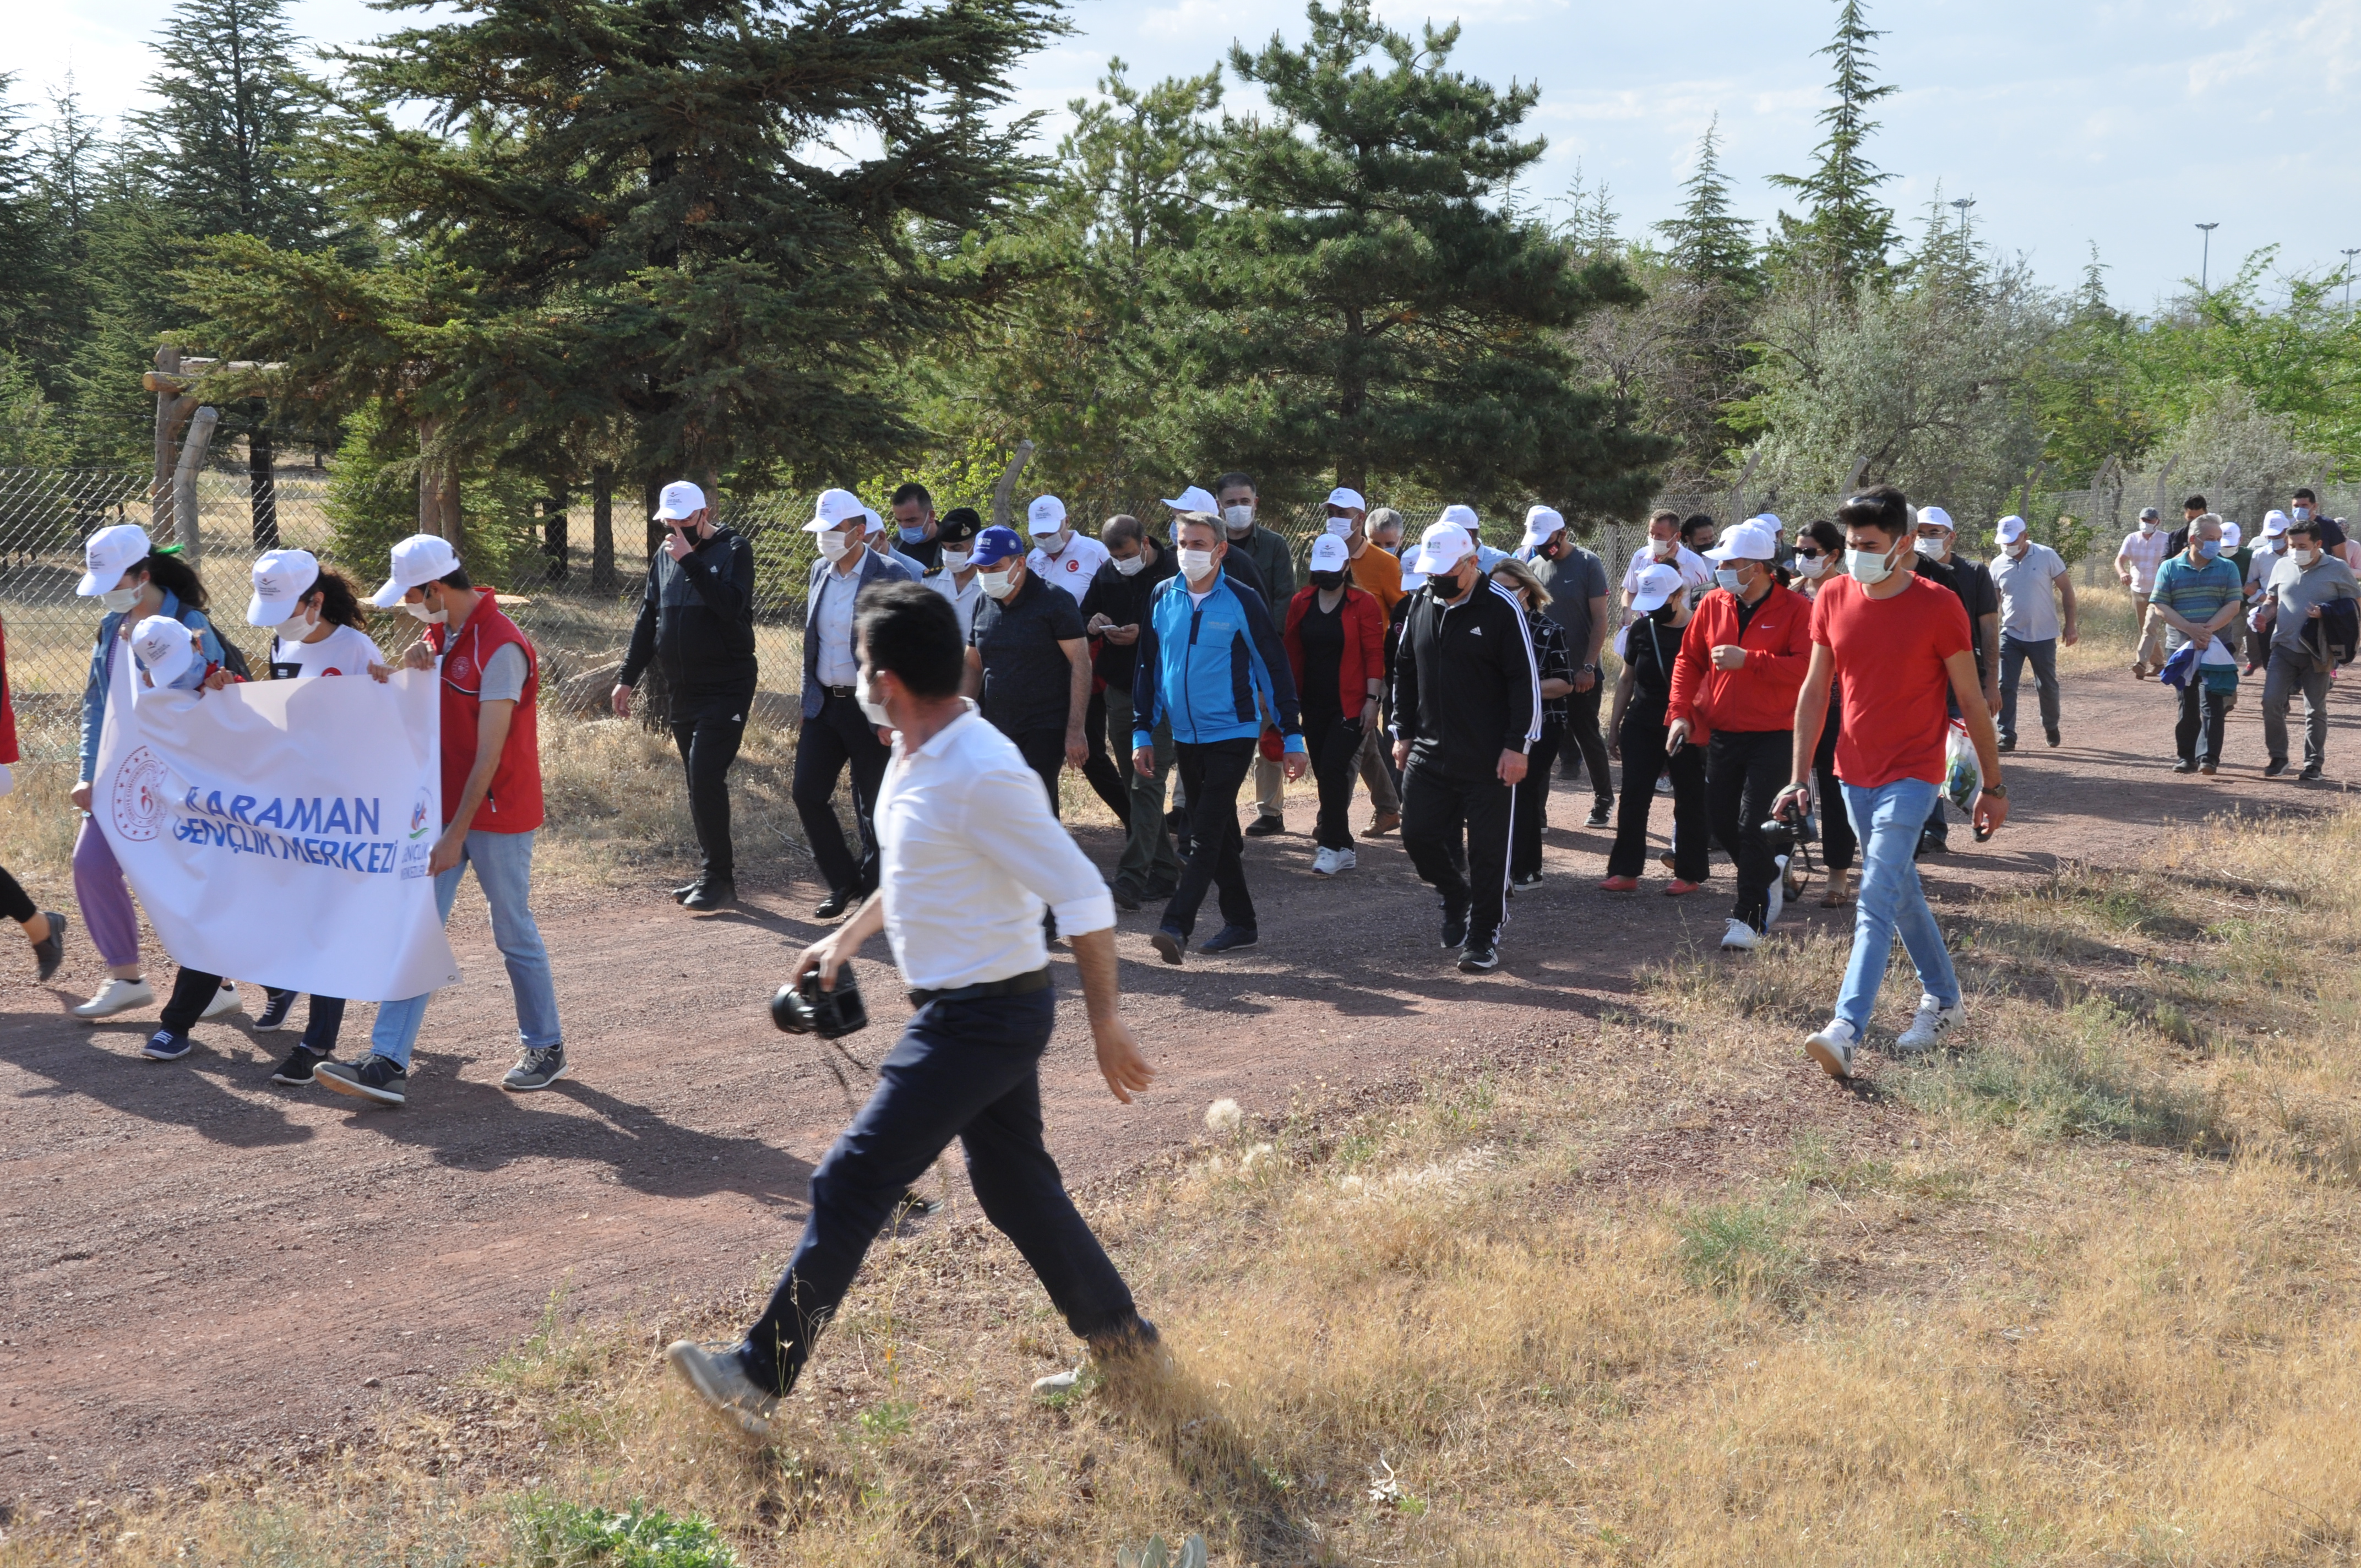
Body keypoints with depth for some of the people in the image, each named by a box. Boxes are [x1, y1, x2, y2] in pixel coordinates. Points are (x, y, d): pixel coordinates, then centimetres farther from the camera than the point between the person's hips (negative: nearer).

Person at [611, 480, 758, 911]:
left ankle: (719, 878, -7)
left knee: (706, 775, -15)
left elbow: (731, 605, -22)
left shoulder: (734, 550, -5)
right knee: (699, 782, 7)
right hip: (682, 689, 6)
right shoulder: (664, 556, 13)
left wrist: (690, 560, -23)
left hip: (727, 686, -6)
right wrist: (627, 678, 14)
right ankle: (711, 875, 14)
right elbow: (648, 618, 17)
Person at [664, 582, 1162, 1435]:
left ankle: (759, 1379, 2)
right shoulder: (914, 756, 6)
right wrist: (849, 935, 22)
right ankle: (1122, 1342, 32)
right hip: (973, 1009, 10)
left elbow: (1084, 898, -23)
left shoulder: (982, 775, -24)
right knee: (1015, 1186, 19)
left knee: (852, 1183, -6)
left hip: (981, 1016, -10)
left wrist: (1106, 1023, -19)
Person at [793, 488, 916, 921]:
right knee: (807, 792, 3)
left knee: (873, 807, 2)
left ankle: (874, 893, 18)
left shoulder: (891, 577, -12)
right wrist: (809, 703, 14)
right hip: (824, 704, 6)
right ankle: (844, 883, 19)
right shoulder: (820, 571, 9)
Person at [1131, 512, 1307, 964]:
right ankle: (1241, 924, 22)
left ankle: (1177, 926, -18)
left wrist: (1292, 736, -5)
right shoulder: (1162, 598, 4)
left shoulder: (1242, 601, -8)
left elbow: (1275, 668, -4)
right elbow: (1149, 668, 12)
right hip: (1185, 737, 5)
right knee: (1216, 833, 12)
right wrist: (1143, 732, 8)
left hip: (1233, 734, -5)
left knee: (1207, 834, -12)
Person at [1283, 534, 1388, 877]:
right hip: (1314, 704, 5)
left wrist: (1372, 699, -11)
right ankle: (1342, 846, 16)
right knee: (1324, 772, 7)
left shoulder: (1364, 605, -5)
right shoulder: (1301, 604, 8)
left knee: (1332, 769, -13)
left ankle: (1333, 846, -7)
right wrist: (1289, 696, 9)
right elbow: (1292, 652, 11)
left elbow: (1374, 655, -6)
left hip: (1351, 704, -5)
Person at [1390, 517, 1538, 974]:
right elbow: (1405, 671, 19)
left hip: (1488, 760, -6)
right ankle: (1457, 899, 33)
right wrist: (1403, 732, 14)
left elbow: (1527, 681, -11)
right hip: (1428, 754, 6)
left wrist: (1517, 746, -14)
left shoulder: (1502, 608, -11)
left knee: (1487, 850, 1)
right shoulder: (1422, 605, 8)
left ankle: (1483, 937, 13)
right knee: (1418, 837, 7)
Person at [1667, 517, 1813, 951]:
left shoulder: (1795, 609, -9)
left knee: (1752, 825, -10)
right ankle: (1770, 872, 38)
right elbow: (1689, 660, 12)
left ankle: (1749, 918, -1)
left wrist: (1747, 660, -25)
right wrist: (1681, 712, 1)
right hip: (1722, 732, 6)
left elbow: (1806, 668, -18)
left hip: (1775, 733, -5)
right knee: (1720, 819, 10)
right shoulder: (1713, 605, 4)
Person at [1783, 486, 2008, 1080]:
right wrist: (1799, 778, 3)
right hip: (1854, 772, 6)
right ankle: (1942, 998, 35)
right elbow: (1814, 691, 7)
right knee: (1902, 892, 18)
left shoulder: (1938, 606, -11)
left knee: (1877, 901, -16)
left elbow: (1971, 701, -5)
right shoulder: (1833, 598, 2)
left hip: (1911, 774, -6)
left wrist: (1994, 786, 0)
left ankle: (1846, 1031, -24)